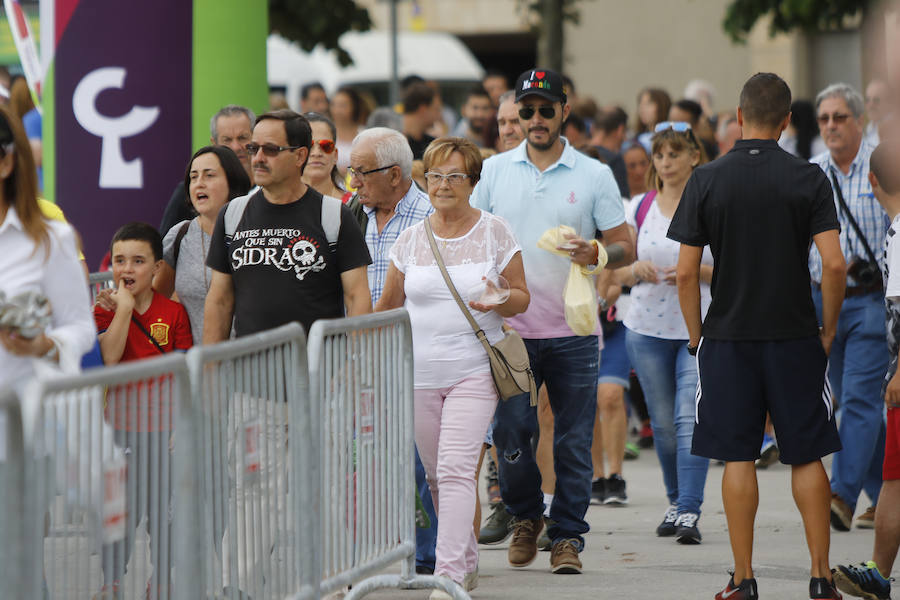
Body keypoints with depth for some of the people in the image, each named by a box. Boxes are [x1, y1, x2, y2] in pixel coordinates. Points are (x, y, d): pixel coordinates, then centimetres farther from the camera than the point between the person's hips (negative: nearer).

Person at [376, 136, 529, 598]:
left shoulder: (494, 232, 2)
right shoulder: (411, 239, 9)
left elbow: (521, 297, 5)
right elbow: (387, 307, 18)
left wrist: (498, 300, -17)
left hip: (473, 370, -4)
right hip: (418, 373, 4)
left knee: (455, 469, -16)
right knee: (437, 475, 9)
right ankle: (467, 559, 28)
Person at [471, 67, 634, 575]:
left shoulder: (594, 175, 4)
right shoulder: (495, 171, 8)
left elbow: (626, 249, 5)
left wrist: (597, 253, -17)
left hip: (573, 332, -1)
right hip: (511, 328, 1)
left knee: (574, 441, 1)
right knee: (511, 433, -3)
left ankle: (568, 535, 10)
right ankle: (526, 515, 22)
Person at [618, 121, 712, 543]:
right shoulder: (640, 207, 8)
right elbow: (617, 271, 12)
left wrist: (697, 270, -17)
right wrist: (636, 269, -10)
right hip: (647, 329, 3)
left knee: (691, 419, -13)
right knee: (664, 423, 7)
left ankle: (689, 512, -16)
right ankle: (676, 501, 25)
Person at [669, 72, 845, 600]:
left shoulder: (707, 180, -3)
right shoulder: (809, 179, -4)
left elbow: (686, 272, -4)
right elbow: (834, 264, -11)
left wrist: (696, 337, 7)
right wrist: (829, 329, 2)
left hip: (728, 338, 0)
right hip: (796, 337, 0)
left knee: (738, 458, 5)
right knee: (807, 456, 8)